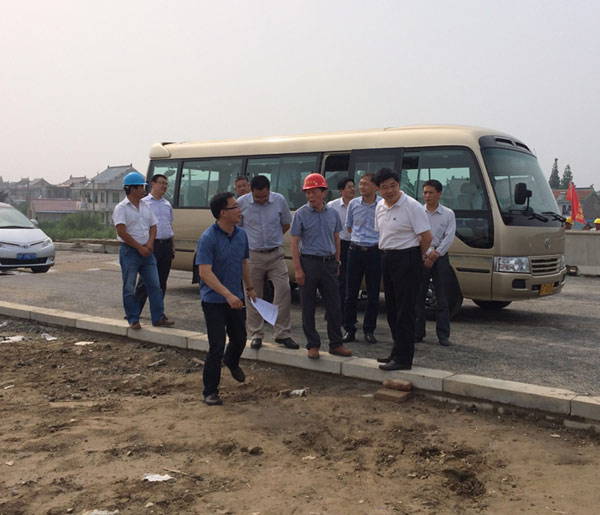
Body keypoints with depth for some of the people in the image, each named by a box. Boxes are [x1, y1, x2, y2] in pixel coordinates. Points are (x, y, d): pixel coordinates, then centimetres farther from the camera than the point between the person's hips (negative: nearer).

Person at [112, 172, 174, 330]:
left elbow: (153, 226, 16)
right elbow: (122, 232, -16)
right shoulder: (121, 208, -8)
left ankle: (158, 318, 11)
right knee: (129, 288, 1)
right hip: (129, 252, -6)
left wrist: (150, 243, -3)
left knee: (154, 285, 4)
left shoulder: (145, 206, 13)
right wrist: (140, 247, -15)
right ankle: (133, 320, 10)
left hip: (146, 251, 6)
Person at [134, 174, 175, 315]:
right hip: (152, 245, -5)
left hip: (166, 245, 5)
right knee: (145, 279, -6)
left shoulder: (167, 204, 17)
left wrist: (173, 246, 16)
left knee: (162, 280, 9)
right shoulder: (144, 203, 0)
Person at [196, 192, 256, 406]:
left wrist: (250, 288, 21)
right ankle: (210, 392, 8)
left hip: (236, 298, 7)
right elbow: (205, 272, -23)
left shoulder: (241, 234, 4)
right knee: (217, 346, -7)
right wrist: (228, 295, -30)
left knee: (240, 339, 19)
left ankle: (231, 362, 53)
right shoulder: (208, 238, -18)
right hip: (214, 300, -7)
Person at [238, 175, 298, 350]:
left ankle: (283, 334, 5)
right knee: (253, 296, 4)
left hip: (275, 254, 1)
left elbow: (286, 224, 12)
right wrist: (251, 241, 6)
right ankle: (256, 335, 16)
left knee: (284, 290, -6)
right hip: (252, 256, -1)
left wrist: (272, 238, 10)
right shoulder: (241, 203, -6)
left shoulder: (279, 200, -2)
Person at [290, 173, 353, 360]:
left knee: (334, 306, 5)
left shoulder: (333, 213, 7)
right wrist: (298, 269, -12)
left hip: (329, 263, 4)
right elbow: (294, 243, -6)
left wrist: (337, 262, 13)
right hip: (309, 262, -3)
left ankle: (336, 344, 16)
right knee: (308, 307, 3)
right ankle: (312, 345, 14)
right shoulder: (301, 214, -4)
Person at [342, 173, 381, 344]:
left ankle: (369, 330, 16)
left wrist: (372, 238, 7)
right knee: (351, 294, 2)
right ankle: (349, 329, 11)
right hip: (355, 251, 2)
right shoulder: (353, 204, 5)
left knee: (373, 295, 5)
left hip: (374, 252, -1)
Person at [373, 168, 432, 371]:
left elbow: (426, 237, -13)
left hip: (406, 259, -8)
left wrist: (416, 258, -1)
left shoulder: (412, 206, -14)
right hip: (387, 259, 8)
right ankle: (398, 351, 26)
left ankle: (403, 358, -4)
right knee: (392, 309, 14)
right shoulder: (380, 207, 10)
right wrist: (386, 253, 15)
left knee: (404, 311, -7)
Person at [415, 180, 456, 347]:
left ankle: (443, 335, 6)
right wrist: (427, 253, -13)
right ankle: (417, 333, 10)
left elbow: (449, 238, -3)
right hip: (420, 257, 1)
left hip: (440, 258, 0)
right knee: (418, 297, 2)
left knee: (442, 299, 1)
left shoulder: (448, 214, 5)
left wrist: (435, 254, -12)